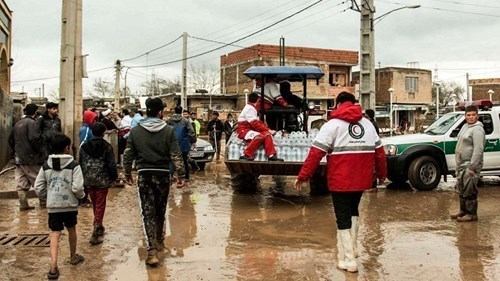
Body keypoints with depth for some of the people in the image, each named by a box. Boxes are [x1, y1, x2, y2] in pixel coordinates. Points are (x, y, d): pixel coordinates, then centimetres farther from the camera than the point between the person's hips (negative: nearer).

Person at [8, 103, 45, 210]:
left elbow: (11, 139, 20)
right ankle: (43, 201, 10)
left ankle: (23, 204, 10)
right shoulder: (32, 123, -12)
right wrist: (40, 151, -12)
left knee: (21, 183, 8)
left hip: (19, 158, 8)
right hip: (30, 158, -8)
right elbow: (34, 139, -23)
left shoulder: (17, 123, 15)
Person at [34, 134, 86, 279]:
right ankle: (73, 257, 38)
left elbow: (38, 187, 2)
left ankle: (53, 267, -11)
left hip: (53, 206, 2)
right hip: (70, 205, -2)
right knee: (71, 229, 20)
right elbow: (77, 187, -18)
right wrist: (81, 196, 2)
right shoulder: (73, 165, -10)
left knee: (55, 234, 1)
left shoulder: (46, 166, 2)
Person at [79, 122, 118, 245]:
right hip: (102, 181, -4)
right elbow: (111, 165, -10)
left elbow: (81, 164, 7)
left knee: (95, 205, 19)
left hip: (89, 181, 4)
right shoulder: (107, 147, -9)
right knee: (100, 206, -1)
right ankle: (96, 234, -7)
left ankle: (99, 228, 33)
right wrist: (114, 177, 4)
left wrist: (83, 178, 15)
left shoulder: (84, 147, 3)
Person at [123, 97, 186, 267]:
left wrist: (127, 174, 16)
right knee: (160, 210, 18)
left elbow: (128, 156, 3)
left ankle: (152, 250, -9)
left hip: (144, 175, 0)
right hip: (163, 175, 0)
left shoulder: (135, 131, -2)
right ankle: (159, 240, 37)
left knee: (148, 212, 1)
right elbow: (176, 155, -8)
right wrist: (180, 175, -2)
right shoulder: (168, 130, -6)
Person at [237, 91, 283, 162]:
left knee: (267, 135, -8)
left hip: (250, 129, 9)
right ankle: (246, 155, -29)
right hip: (244, 130, -9)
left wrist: (268, 130, 3)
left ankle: (271, 155, -16)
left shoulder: (253, 108, 18)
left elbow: (258, 122, 17)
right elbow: (255, 124, -22)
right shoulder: (249, 108, -14)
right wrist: (268, 130, -18)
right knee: (260, 136, -33)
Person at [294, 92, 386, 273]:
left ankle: (348, 260, 3)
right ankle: (350, 249, 29)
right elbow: (379, 152, 12)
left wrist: (303, 176, -9)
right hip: (361, 180, 5)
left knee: (343, 218, 5)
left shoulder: (333, 125, -6)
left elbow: (316, 153, -13)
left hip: (340, 181, -5)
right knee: (352, 211, 25)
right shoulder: (368, 124, 9)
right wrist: (382, 174, 26)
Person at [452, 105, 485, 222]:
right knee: (462, 190, 17)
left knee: (469, 191, -6)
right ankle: (463, 211, 29)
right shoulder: (465, 127, 14)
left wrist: (472, 167, -25)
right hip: (461, 165, 10)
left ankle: (472, 214, 2)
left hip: (470, 166, -10)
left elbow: (478, 150, -23)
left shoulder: (477, 129, -16)